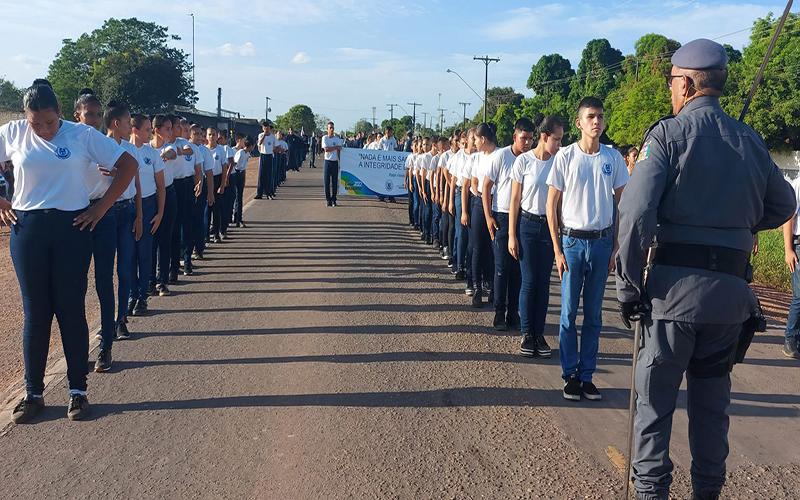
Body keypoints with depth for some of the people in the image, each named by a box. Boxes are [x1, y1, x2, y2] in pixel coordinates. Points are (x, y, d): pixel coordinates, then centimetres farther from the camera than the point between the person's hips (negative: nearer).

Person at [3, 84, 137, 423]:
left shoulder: (83, 135, -2)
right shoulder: (12, 134, 3)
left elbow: (128, 165, 0)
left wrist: (102, 206, -3)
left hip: (72, 228, -1)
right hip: (27, 229, 2)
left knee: (71, 309, 2)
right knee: (35, 312, 6)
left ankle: (78, 390, 13)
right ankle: (33, 392, 17)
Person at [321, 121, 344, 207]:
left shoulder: (337, 139, 7)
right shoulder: (325, 138, 1)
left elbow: (339, 151, 4)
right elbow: (326, 149, -12)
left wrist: (340, 162, -4)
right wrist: (336, 147, -9)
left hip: (335, 162, 2)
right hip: (328, 161, -2)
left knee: (335, 182, 2)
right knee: (327, 181, -1)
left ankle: (334, 200, 8)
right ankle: (328, 200, 6)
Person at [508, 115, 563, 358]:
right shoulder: (524, 161, -6)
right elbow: (514, 200, -2)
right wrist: (512, 235, -4)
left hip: (550, 226, 2)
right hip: (527, 224, -2)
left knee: (544, 281, 5)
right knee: (529, 281, 0)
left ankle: (539, 333, 14)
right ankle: (526, 334, 11)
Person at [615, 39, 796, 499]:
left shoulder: (669, 133, -6)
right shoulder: (751, 141, 9)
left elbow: (636, 212, -17)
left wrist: (629, 285, -10)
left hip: (676, 284, -4)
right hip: (731, 289, 5)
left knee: (656, 397, 8)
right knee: (713, 399, 17)